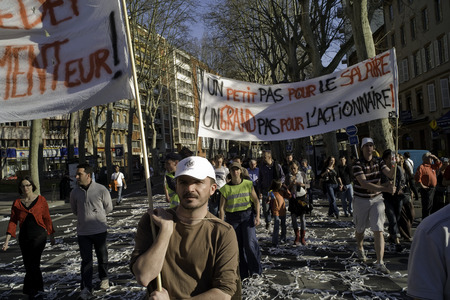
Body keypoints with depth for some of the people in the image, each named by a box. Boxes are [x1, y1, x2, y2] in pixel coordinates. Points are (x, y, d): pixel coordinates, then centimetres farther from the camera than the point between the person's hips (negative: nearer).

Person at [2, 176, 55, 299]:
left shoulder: (41, 200, -3)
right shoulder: (17, 203, 3)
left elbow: (47, 219, 3)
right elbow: (13, 221, 1)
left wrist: (51, 236, 9)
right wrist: (7, 240, -7)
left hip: (39, 235, -4)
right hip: (24, 237, 4)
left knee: (33, 263, -10)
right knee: (28, 264, 10)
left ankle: (31, 290, 6)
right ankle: (37, 290, 25)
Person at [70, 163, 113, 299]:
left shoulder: (101, 190, -11)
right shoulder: (75, 192, -2)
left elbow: (109, 207, 2)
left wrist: (97, 216, 5)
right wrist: (84, 217, 11)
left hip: (100, 230, -1)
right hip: (82, 232, 1)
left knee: (102, 256, 14)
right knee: (86, 260, 3)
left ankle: (104, 279, 36)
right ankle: (86, 288, 11)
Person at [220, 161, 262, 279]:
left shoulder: (248, 184, 0)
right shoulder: (226, 188, -2)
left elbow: (256, 201, 4)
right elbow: (222, 207, -1)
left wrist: (257, 216, -7)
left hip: (247, 215, -1)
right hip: (232, 218, 1)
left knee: (250, 243, -12)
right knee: (237, 246, 7)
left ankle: (256, 269, 8)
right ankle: (242, 273, 21)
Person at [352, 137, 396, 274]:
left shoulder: (378, 162, 1)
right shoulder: (358, 164, -16)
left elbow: (390, 174, -12)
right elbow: (364, 183, -27)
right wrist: (385, 188, -35)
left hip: (376, 198, 3)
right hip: (361, 200, -2)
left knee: (378, 230, -8)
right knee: (360, 228, 15)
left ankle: (379, 263, -4)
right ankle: (360, 248, 47)